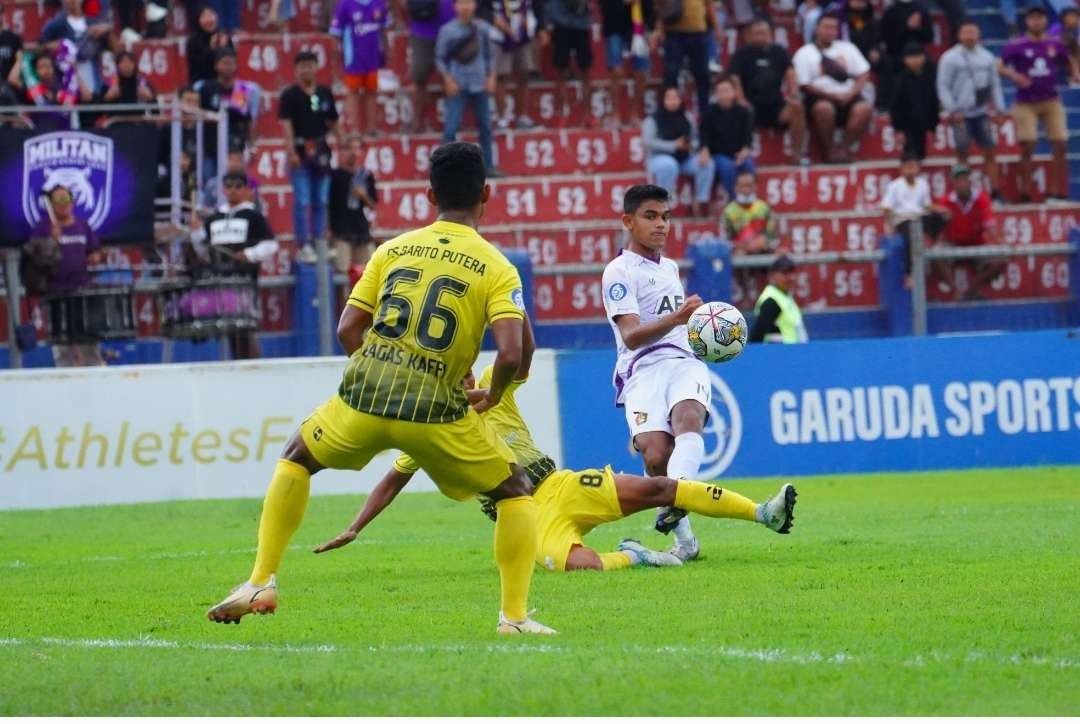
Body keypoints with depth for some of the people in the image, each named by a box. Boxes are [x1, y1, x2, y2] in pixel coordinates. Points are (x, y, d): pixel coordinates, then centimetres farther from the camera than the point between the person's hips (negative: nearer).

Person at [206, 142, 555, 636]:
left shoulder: (393, 250, 12)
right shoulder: (497, 269, 1)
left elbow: (347, 329, 10)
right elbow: (510, 354, -12)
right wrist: (493, 396, 8)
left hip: (363, 396, 3)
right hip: (435, 410, -2)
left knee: (296, 459, 30)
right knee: (516, 491, 17)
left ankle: (261, 584, 22)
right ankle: (514, 616, 6)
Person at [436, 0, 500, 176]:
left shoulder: (482, 28, 2)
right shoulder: (447, 30, -5)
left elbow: (489, 55, 11)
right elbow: (440, 58, -1)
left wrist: (491, 77, 2)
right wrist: (448, 79, -11)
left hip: (479, 84, 3)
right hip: (458, 87, -3)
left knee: (485, 125, 8)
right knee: (451, 128, -10)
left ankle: (488, 165, 18)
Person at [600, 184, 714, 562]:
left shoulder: (670, 267, 26)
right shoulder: (620, 271, 1)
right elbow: (631, 335, -14)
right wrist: (676, 319, -28)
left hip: (684, 361, 4)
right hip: (642, 371, -4)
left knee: (687, 415, -32)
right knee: (656, 451, -26)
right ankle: (683, 535, -9)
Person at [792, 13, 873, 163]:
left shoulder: (847, 48, 17)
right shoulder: (804, 54, 4)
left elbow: (863, 75, 12)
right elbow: (804, 85, -5)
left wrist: (851, 93, -8)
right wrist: (832, 95, -14)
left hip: (847, 96, 3)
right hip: (820, 97, -3)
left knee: (864, 108, -29)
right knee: (824, 108, -39)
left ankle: (843, 148, -19)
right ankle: (828, 150, -20)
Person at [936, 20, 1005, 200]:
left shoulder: (987, 57, 10)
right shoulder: (950, 58, -2)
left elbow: (995, 84, 15)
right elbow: (943, 86, -4)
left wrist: (998, 108, 6)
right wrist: (953, 110, -11)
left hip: (982, 113, 4)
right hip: (961, 114, -3)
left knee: (990, 151, 1)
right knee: (963, 153, -1)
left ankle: (995, 191, 4)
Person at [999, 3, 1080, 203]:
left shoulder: (1055, 44, 6)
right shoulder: (1016, 46, -4)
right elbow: (1000, 66, -6)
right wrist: (1014, 76, -24)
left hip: (1052, 101, 3)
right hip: (1026, 103, -3)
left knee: (1059, 146, -2)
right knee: (1027, 147, -6)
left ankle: (1056, 192, 6)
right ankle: (1024, 192, 3)